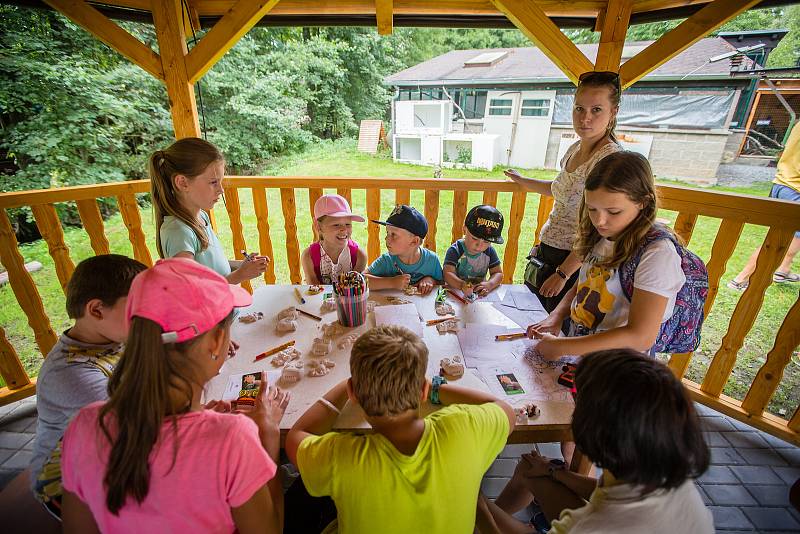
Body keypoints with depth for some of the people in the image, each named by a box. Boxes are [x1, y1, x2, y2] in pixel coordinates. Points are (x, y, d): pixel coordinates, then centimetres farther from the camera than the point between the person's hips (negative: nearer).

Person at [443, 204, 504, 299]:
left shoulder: (489, 251, 0)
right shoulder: (455, 251, -13)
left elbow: (498, 273, 1)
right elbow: (448, 274, -23)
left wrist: (489, 284, -22)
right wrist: (462, 285, -43)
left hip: (480, 293, 4)